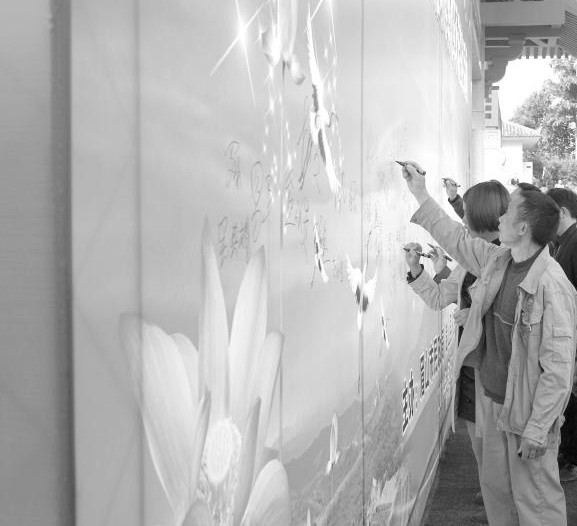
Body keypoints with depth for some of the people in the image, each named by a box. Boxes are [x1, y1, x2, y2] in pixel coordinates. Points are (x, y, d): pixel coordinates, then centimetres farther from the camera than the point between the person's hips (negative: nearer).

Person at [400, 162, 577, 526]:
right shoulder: (497, 261, 0)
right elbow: (457, 239, 19)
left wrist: (537, 428, -23)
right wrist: (421, 195, 20)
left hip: (528, 412, -8)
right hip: (493, 401, 8)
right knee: (496, 488, 20)